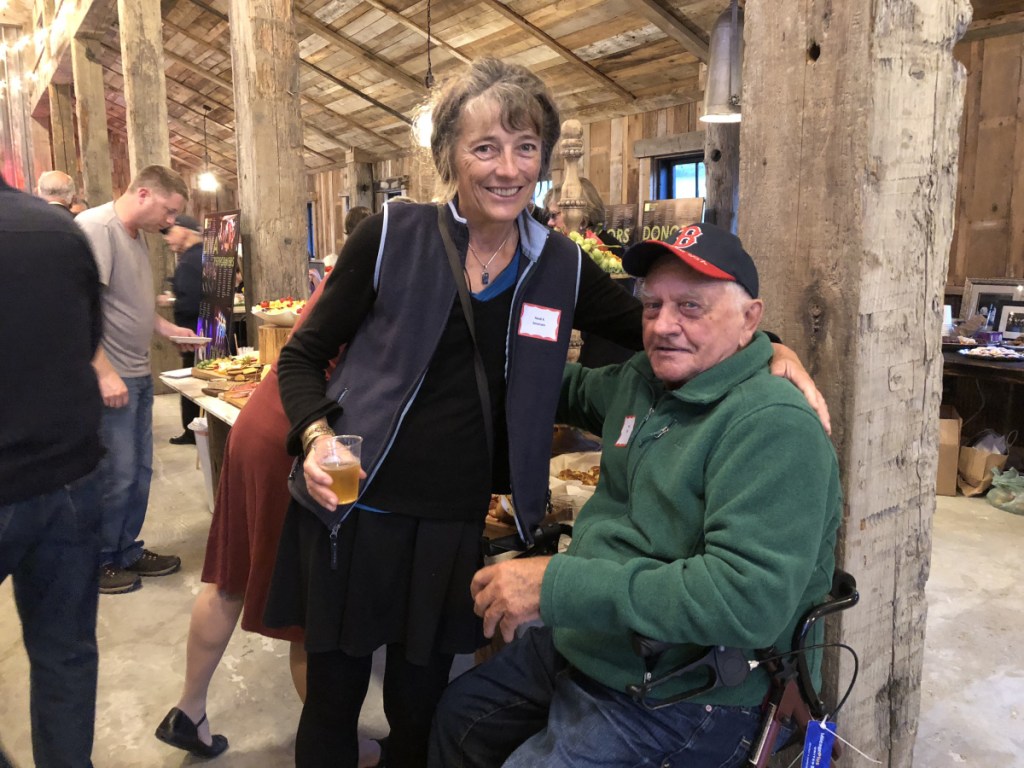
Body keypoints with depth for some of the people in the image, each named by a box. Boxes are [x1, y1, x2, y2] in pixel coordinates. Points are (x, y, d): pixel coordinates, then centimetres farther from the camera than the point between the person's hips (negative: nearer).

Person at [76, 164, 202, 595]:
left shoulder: (136, 236, 14)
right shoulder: (96, 228, -15)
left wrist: (168, 329, 11)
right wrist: (105, 373, -23)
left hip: (138, 376, 9)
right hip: (109, 379, -9)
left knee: (139, 471, 14)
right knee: (115, 476, 0)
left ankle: (126, 552, 28)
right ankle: (96, 563, 18)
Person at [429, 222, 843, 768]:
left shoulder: (774, 426, -24)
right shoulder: (639, 380, 2)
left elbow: (746, 601, -34)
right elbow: (574, 390, 24)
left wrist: (557, 583, -33)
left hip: (677, 699, -8)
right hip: (581, 647, 9)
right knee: (458, 714, 22)